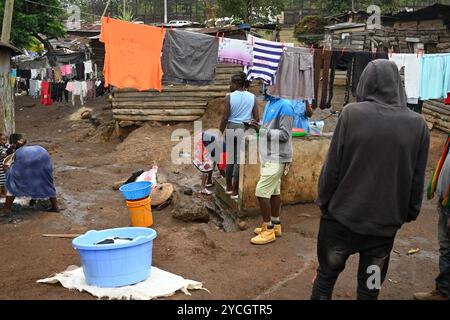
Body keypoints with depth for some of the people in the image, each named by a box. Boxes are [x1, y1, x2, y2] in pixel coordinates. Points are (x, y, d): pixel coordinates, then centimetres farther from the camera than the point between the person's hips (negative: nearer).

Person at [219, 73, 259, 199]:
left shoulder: (229, 96, -4)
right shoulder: (252, 97, 2)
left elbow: (225, 117, -5)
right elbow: (256, 118, 2)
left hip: (231, 128, 0)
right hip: (245, 130, 0)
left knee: (230, 158, 14)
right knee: (239, 160, 4)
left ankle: (229, 187, 25)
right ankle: (235, 191, 7)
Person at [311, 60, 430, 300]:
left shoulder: (352, 113, -12)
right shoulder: (418, 124, -5)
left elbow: (332, 166, -10)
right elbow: (417, 180, -1)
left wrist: (324, 201, 3)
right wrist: (409, 214, 13)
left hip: (342, 217, -1)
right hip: (385, 223, 2)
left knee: (326, 276, 19)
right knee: (369, 289, 16)